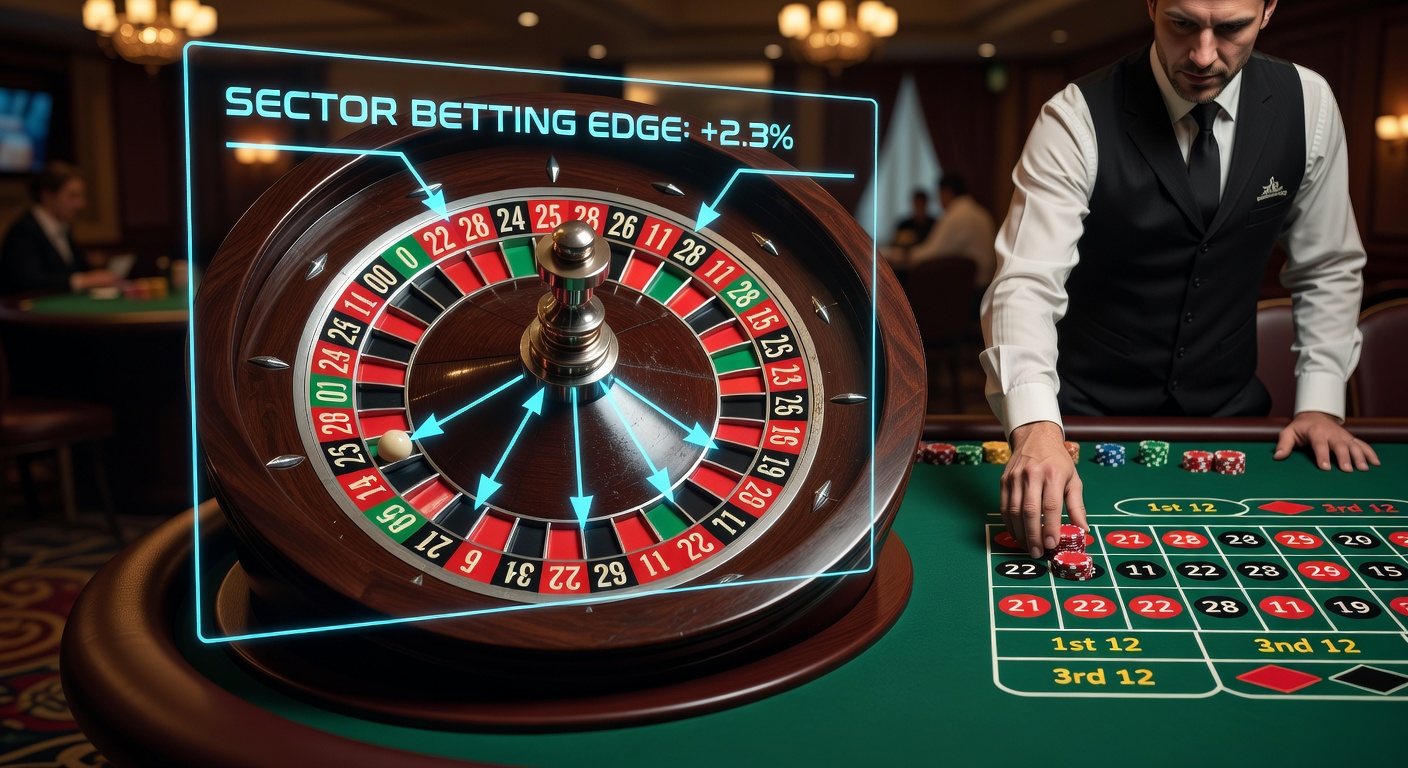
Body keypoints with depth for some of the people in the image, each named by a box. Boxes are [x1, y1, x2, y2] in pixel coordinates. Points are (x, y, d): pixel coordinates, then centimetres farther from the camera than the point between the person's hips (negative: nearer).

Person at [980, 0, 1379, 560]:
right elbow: (1025, 284, -27)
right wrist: (1035, 428, -43)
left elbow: (1328, 269, 9)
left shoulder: (1308, 105, -2)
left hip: (1229, 410, 4)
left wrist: (1320, 404, -1)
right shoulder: (1078, 118, -16)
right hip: (1089, 416, -3)